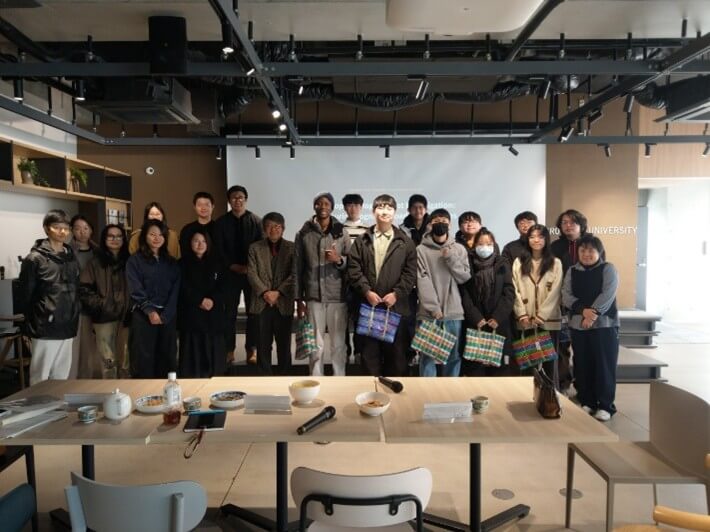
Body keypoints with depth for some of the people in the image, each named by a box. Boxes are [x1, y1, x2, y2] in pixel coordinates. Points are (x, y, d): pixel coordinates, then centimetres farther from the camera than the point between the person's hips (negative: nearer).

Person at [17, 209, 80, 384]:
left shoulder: (71, 258, 11)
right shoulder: (35, 259, -6)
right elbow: (24, 295, -6)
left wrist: (73, 317, 10)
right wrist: (35, 320, -2)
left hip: (67, 328, 5)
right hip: (46, 329, -5)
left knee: (62, 376, 13)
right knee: (40, 378, 3)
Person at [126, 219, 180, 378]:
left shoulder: (171, 263, 14)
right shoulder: (134, 261, 4)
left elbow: (175, 291, 4)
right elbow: (136, 290, -6)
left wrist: (165, 315, -9)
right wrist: (150, 311, -17)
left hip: (167, 317, 3)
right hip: (143, 316, -3)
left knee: (167, 358, 5)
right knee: (144, 359, -2)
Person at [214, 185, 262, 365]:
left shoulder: (256, 221, 1)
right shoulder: (221, 222, 5)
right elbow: (219, 248, 2)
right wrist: (232, 266, -9)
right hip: (231, 272, 1)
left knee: (253, 312, 3)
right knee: (230, 312, 2)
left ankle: (252, 350, 10)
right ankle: (229, 350, 10)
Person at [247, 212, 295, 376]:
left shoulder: (292, 248, 6)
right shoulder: (255, 248, 10)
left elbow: (294, 275, -2)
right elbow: (251, 274, 1)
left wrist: (278, 292, -12)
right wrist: (264, 292, -12)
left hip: (284, 303, -1)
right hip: (261, 303, 1)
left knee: (284, 344, 6)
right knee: (263, 345, 4)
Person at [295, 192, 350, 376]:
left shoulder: (342, 233, 4)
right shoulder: (303, 234, 4)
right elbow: (298, 268, 5)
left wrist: (339, 260, -17)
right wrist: (299, 298, 3)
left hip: (337, 297, 0)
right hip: (313, 297, 0)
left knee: (338, 345, 5)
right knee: (316, 346, 5)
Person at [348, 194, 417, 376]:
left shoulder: (405, 242, 5)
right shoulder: (362, 241, 7)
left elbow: (410, 272, -1)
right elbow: (354, 269, 0)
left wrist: (397, 293, -12)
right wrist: (366, 291, -12)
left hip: (396, 305, 0)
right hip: (368, 304, 1)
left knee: (396, 351, 7)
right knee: (370, 351, 8)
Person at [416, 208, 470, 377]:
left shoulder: (459, 249, 8)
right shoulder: (421, 250, 0)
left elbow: (465, 277, 3)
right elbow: (422, 281, -7)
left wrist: (451, 258, -9)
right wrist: (433, 307, -14)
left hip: (453, 312, 3)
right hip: (429, 312, -2)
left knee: (453, 356, 9)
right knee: (428, 356, 1)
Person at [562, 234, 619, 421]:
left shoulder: (608, 269, 1)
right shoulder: (572, 271, 11)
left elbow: (607, 294, -11)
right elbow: (566, 296, 0)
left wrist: (593, 313, -20)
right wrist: (584, 310, -16)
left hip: (604, 324, -3)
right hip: (578, 325, 3)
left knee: (604, 365, -2)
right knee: (582, 365, 7)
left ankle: (605, 405, 7)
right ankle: (586, 402, 19)